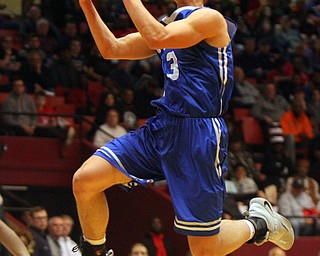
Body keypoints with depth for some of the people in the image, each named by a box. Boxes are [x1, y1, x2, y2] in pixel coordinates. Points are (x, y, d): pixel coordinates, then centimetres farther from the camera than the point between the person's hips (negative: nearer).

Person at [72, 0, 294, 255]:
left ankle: (257, 224, 26)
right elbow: (112, 49, 13)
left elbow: (157, 38, -22)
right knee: (85, 180, -10)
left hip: (199, 136, -7)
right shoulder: (168, 24, 18)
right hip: (161, 128, 7)